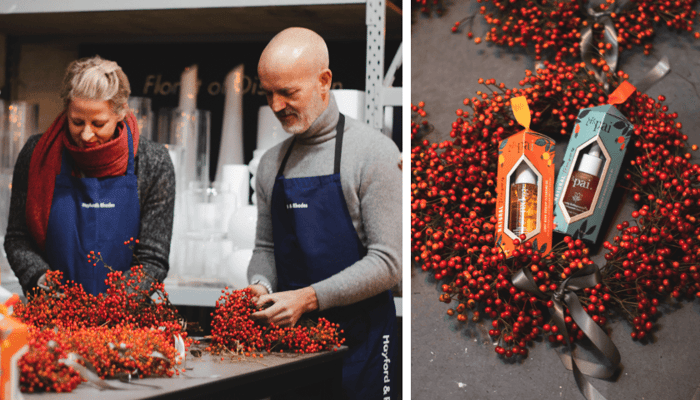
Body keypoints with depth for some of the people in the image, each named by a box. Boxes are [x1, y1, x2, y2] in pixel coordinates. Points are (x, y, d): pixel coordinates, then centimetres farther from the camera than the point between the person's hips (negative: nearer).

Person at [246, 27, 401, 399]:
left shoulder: (374, 152, -9)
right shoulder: (271, 163, 11)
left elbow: (387, 263, -13)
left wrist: (309, 298, -20)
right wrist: (260, 285, -5)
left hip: (359, 342, -5)